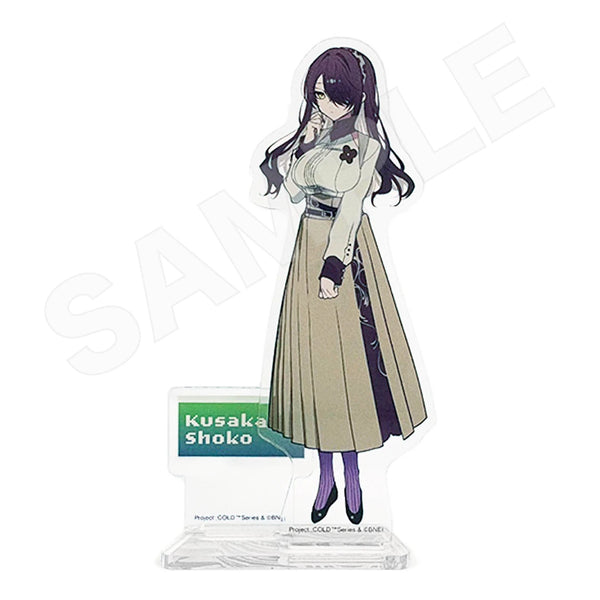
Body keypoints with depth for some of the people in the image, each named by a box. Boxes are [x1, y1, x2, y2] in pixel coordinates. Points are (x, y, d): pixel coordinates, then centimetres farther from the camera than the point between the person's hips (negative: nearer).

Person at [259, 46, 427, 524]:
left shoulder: (366, 143, -8)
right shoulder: (318, 134, 10)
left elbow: (351, 207, -15)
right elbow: (295, 190, 6)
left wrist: (334, 265, -20)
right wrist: (304, 145, -7)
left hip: (345, 251, -6)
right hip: (310, 245, 6)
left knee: (347, 355, -1)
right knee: (314, 356, 7)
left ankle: (352, 477, 14)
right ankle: (326, 477, 19)